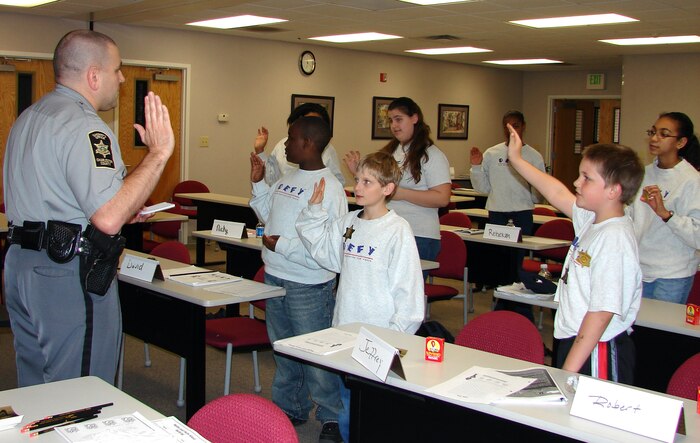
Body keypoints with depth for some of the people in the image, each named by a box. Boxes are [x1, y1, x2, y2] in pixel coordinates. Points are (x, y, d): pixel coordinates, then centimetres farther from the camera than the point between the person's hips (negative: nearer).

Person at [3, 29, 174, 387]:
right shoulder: (83, 127, -18)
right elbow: (108, 219, -29)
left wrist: (123, 210, 18)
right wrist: (158, 153, -23)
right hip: (69, 276, -10)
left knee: (35, 391, 20)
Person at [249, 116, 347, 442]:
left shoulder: (328, 188, -21)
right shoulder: (288, 178, 6)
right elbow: (271, 216, 20)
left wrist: (281, 245, -23)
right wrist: (258, 183, 10)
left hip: (308, 286, -9)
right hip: (275, 278, 9)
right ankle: (289, 408, 40)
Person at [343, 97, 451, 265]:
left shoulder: (432, 155, -8)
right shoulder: (389, 152, 14)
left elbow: (442, 198, -16)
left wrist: (400, 193, -19)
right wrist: (357, 172, 7)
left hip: (419, 237, -6)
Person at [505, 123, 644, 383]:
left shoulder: (614, 239, -22)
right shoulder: (592, 221, 6)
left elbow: (602, 312, -25)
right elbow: (558, 193, 21)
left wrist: (569, 369, -25)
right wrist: (516, 159, 24)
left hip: (598, 352, -9)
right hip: (576, 341, 9)